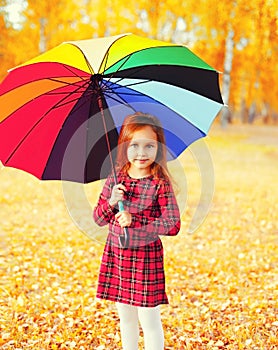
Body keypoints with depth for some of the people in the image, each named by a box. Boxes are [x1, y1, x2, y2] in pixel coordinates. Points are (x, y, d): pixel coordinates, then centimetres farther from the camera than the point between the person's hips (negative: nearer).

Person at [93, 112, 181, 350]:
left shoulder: (161, 184, -12)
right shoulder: (115, 179, 1)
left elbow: (173, 224, -19)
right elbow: (98, 219, 5)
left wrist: (134, 221, -23)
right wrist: (111, 202, -16)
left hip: (146, 255, -4)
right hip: (115, 254, 5)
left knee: (149, 319, 4)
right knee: (125, 316, 19)